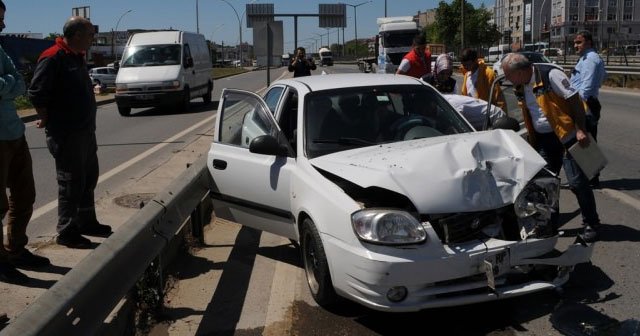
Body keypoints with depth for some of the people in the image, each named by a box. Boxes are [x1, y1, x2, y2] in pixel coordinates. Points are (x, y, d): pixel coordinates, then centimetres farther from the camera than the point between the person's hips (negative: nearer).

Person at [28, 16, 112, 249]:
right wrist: (49, 121, -10)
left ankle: (86, 222, 31)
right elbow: (36, 94, -19)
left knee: (88, 179, 17)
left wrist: (88, 124, 14)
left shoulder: (77, 57, 13)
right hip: (66, 135, -9)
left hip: (85, 131, 9)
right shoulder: (52, 58, -16)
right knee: (71, 184, -1)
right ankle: (67, 232, 11)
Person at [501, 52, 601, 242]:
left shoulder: (550, 74, -17)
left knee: (577, 181, -5)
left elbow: (574, 99, -16)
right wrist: (532, 141, 18)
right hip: (543, 139, 7)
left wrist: (580, 130, -19)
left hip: (566, 136, -7)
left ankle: (591, 224, 10)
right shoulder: (521, 86, 6)